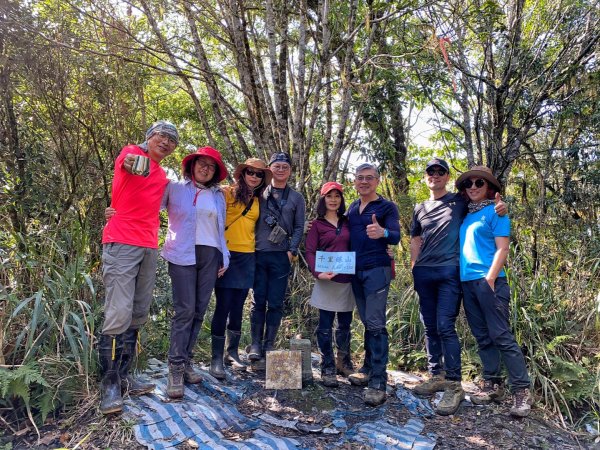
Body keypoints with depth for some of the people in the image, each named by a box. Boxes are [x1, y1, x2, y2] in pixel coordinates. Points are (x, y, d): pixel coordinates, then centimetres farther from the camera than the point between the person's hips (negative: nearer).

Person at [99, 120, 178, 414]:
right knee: (119, 314, -11)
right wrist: (130, 164, -46)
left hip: (149, 248, 8)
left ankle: (123, 376, 18)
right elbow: (126, 162, -24)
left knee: (139, 315, 8)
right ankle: (109, 384, -1)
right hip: (122, 243, -7)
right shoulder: (132, 152, 0)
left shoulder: (162, 176, 20)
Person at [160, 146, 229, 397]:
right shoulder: (175, 188, 6)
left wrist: (224, 257, 14)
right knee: (185, 309, -12)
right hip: (183, 255, -4)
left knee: (199, 311, 3)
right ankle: (175, 368, -4)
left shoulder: (218, 195, 18)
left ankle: (186, 361, 13)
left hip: (210, 255, 4)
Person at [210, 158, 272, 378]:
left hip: (247, 257, 5)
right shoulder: (228, 193, -1)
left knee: (237, 307, 10)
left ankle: (232, 353, 22)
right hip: (226, 255, -4)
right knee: (223, 306, -4)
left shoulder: (258, 202, 14)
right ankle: (217, 358, 5)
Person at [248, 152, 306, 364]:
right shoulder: (260, 193, 10)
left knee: (275, 303, 3)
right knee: (259, 301, 2)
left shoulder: (296, 198, 11)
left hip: (281, 256, 0)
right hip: (259, 254, 0)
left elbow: (299, 227, 8)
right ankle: (256, 344, 11)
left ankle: (269, 345, 13)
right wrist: (250, 247, -2)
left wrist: (292, 250, -3)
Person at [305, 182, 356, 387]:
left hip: (347, 280, 3)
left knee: (345, 325, 12)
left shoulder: (347, 222, 12)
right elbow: (310, 251, -4)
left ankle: (344, 363, 28)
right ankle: (327, 369, 12)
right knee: (325, 326, 1)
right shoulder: (317, 224, 4)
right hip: (326, 280, -3)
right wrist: (318, 273, -19)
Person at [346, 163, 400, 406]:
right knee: (367, 322, 13)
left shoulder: (387, 207, -3)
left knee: (375, 324, -10)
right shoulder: (352, 208, 15)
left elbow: (396, 237, -15)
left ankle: (378, 382, -7)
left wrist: (383, 233, -39)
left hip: (377, 269, -6)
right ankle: (368, 368, 25)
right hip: (355, 270, 6)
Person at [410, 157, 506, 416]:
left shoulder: (461, 201, 7)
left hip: (449, 271, -4)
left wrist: (499, 206, -7)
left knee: (445, 326, -12)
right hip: (424, 273, 5)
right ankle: (436, 376, 21)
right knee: (430, 327, 9)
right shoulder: (420, 209, 17)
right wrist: (413, 269, 10)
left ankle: (454, 385, -4)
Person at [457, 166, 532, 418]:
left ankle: (522, 391, 1)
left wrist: (489, 279, -17)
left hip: (488, 281, -7)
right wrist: (460, 277, 11)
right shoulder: (465, 214, 16)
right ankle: (493, 386, 19)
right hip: (467, 282, 7)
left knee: (501, 336, -6)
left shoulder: (495, 212, -1)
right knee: (482, 338, 11)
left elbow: (502, 249, -8)